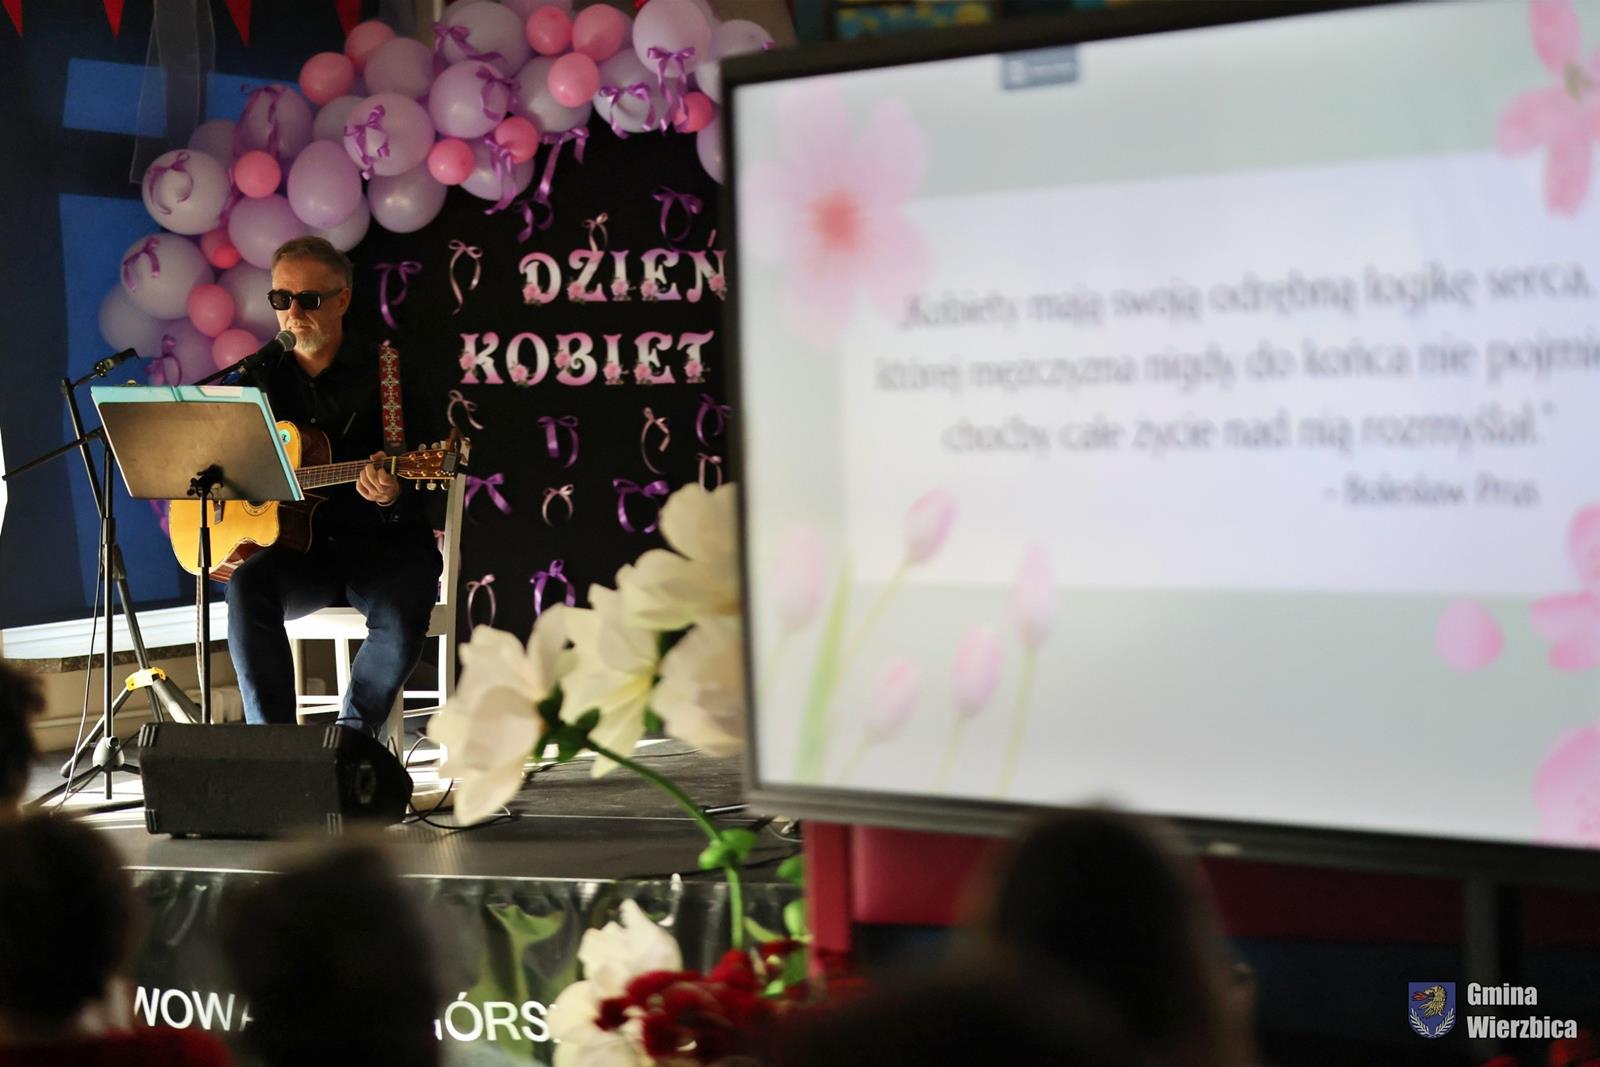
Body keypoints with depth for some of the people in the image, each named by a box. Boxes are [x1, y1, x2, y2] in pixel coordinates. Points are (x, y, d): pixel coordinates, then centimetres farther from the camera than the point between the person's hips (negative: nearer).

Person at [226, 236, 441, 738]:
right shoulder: (260, 376, 9)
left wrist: (392, 497, -29)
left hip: (384, 543, -2)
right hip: (298, 547, 3)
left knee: (402, 616, -33)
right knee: (248, 587, -30)